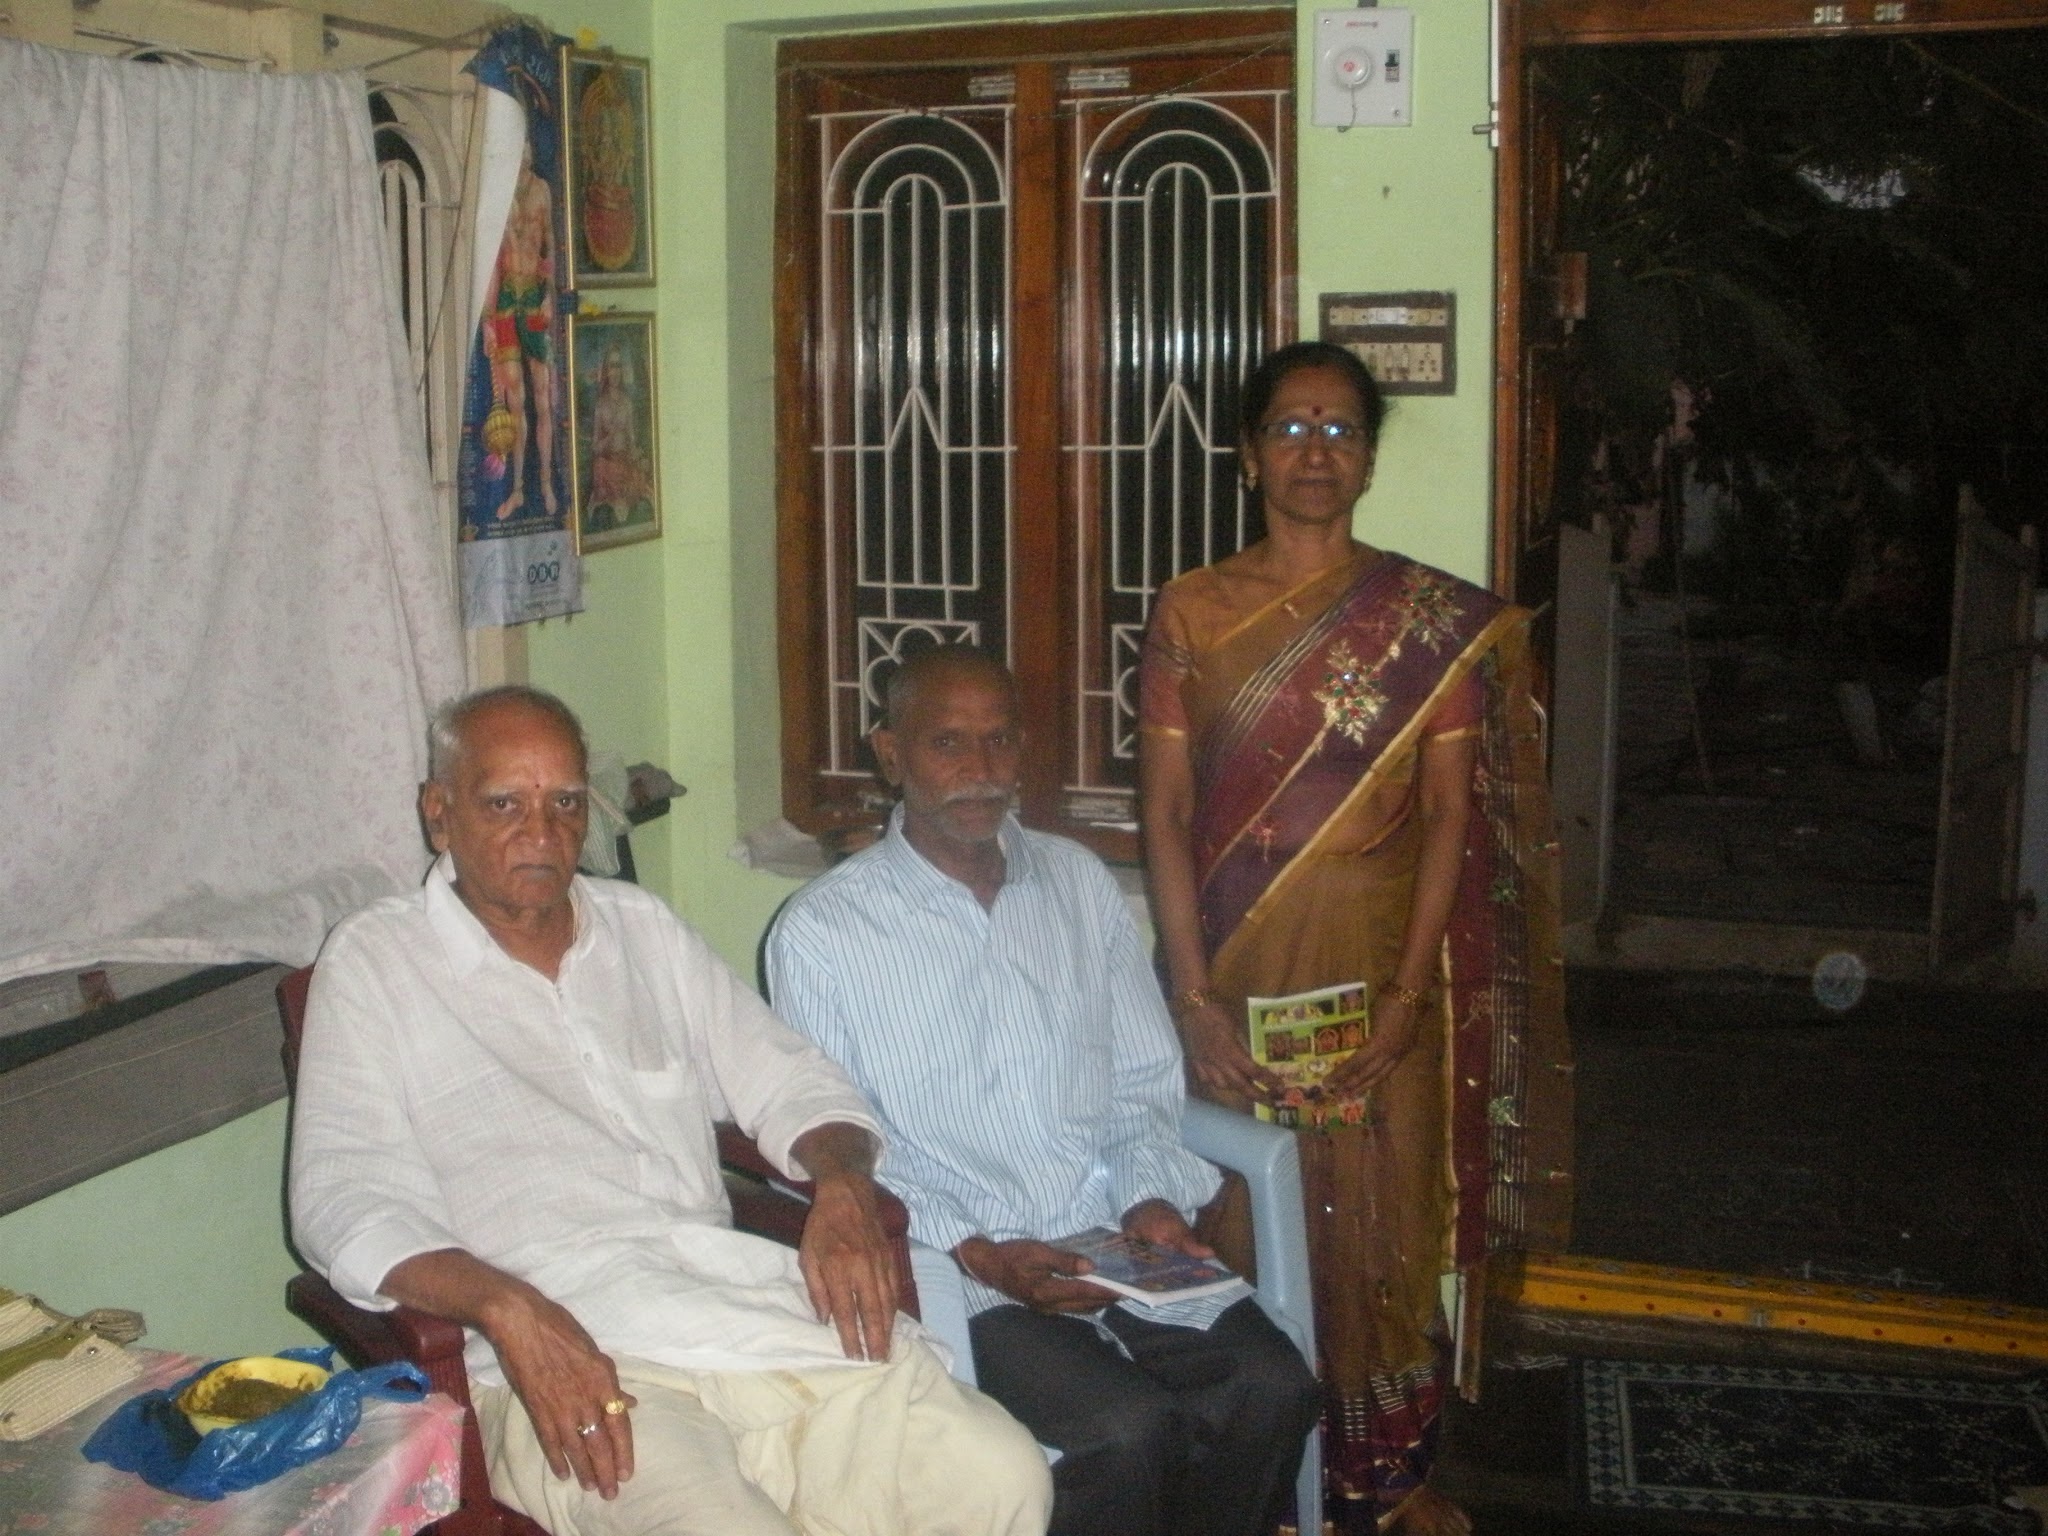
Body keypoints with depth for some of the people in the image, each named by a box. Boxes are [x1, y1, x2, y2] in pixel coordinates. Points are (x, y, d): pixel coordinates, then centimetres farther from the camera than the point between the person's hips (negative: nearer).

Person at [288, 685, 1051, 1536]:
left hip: (754, 1305, 5)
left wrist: (843, 1187, -2)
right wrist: (509, 1309, -22)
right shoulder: (373, 961, 6)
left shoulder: (643, 928, 21)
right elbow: (345, 1199, -5)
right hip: (567, 1351, -5)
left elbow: (787, 1081, 21)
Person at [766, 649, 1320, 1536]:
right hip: (959, 1268, -4)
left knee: (1273, 1389, -19)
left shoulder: (1079, 882, 12)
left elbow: (1144, 1087, 15)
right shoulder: (822, 931, -3)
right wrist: (978, 1253, -17)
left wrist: (1150, 1199, -4)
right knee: (1127, 1427, -27)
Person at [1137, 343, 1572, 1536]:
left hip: (1382, 967, 0)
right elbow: (1164, 812, -3)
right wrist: (1194, 997, -10)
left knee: (1384, 1213, 7)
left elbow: (1451, 813, -3)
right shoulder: (1192, 612, 1)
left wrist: (1408, 992, -12)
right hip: (1241, 972, 0)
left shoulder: (1439, 621, 0)